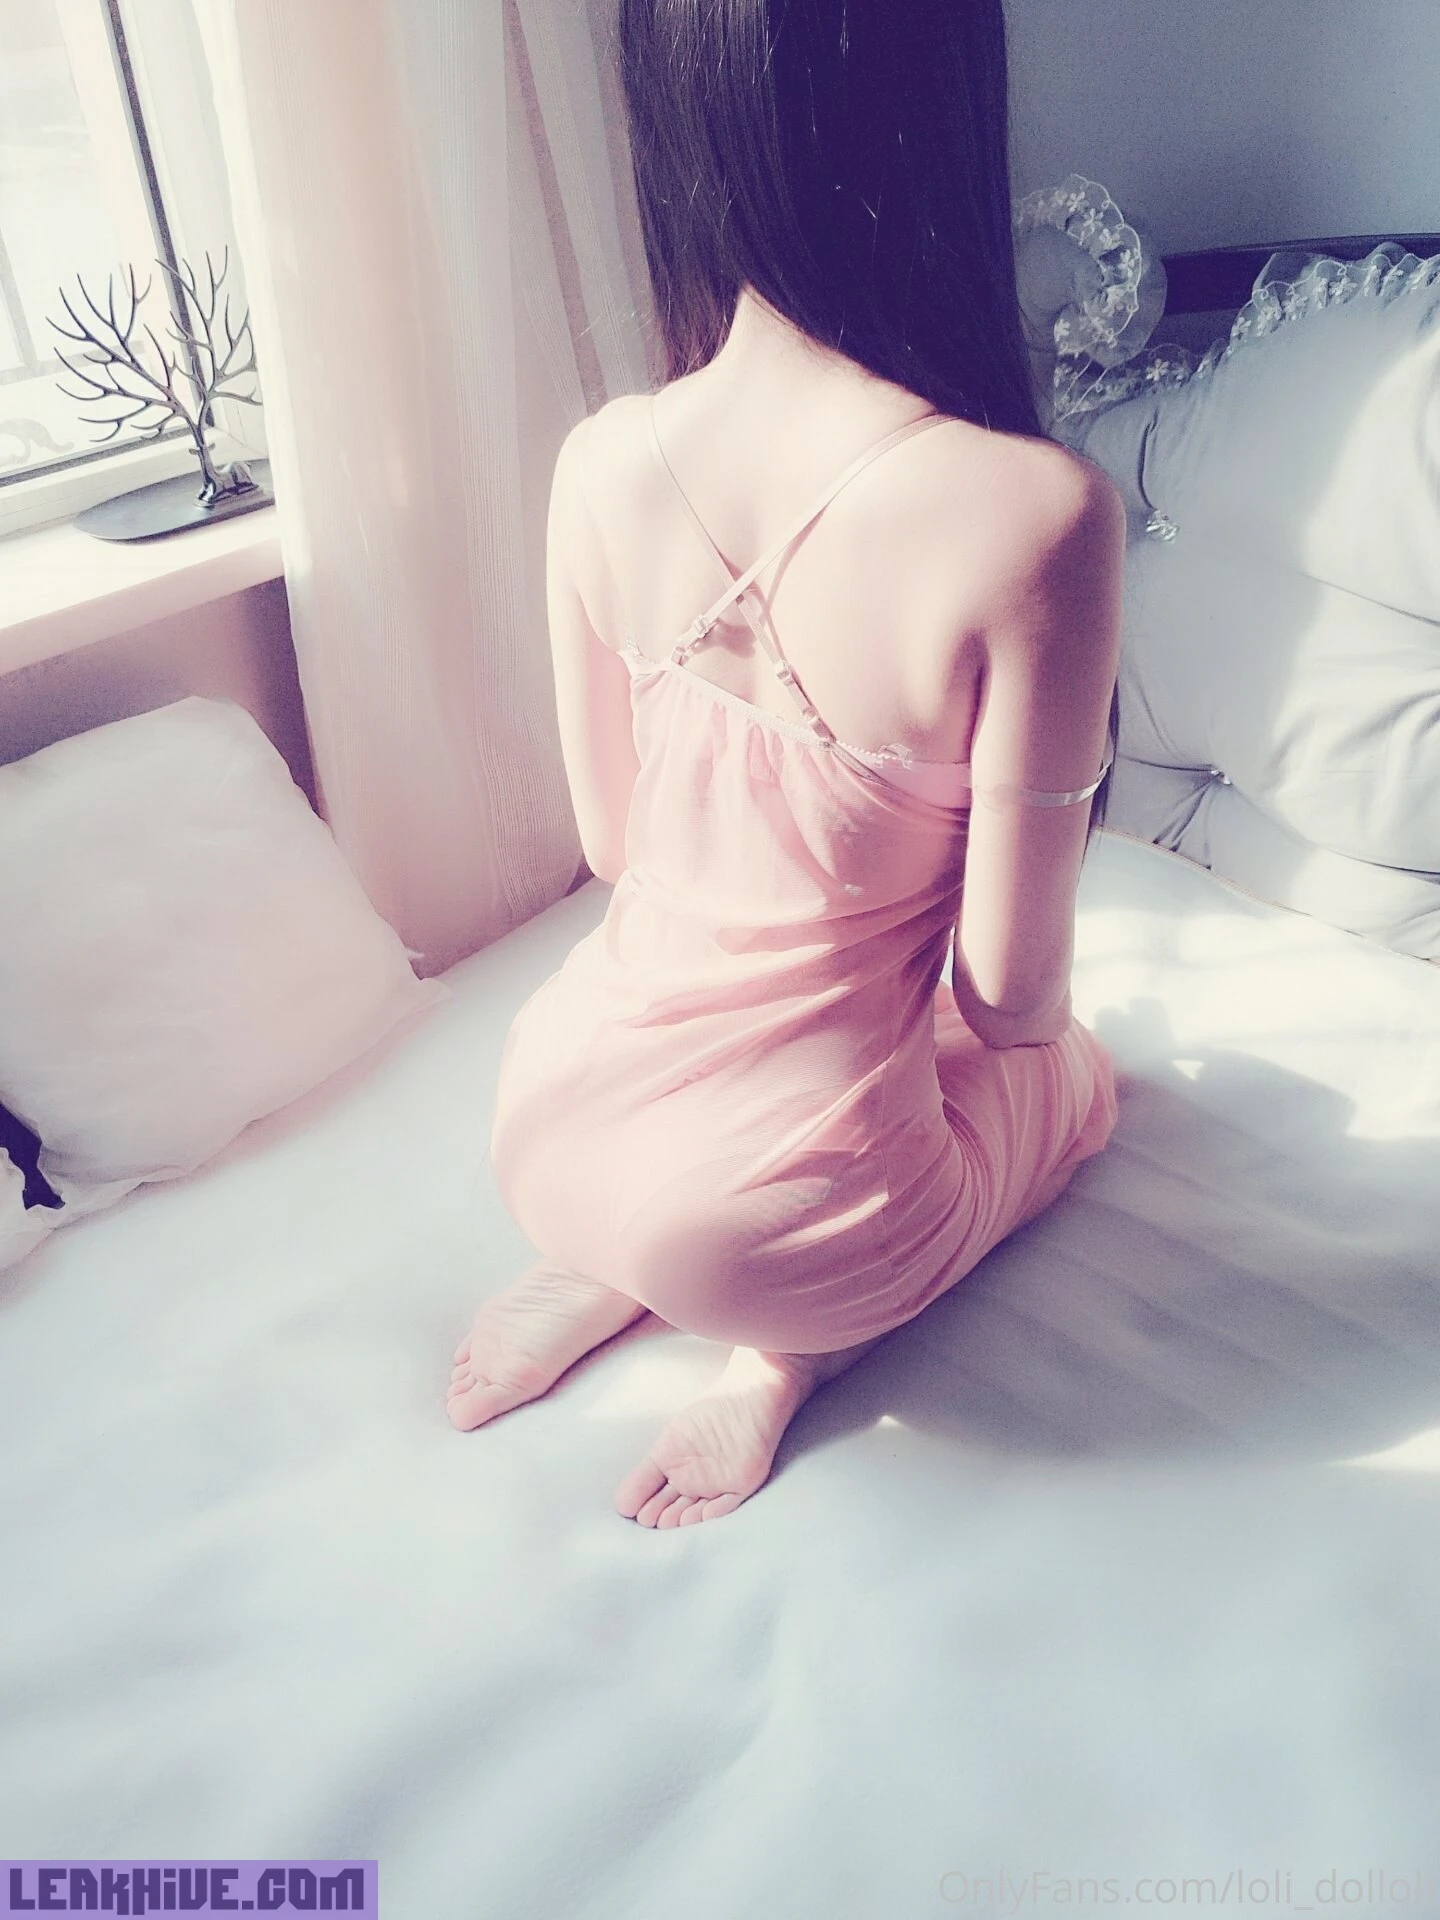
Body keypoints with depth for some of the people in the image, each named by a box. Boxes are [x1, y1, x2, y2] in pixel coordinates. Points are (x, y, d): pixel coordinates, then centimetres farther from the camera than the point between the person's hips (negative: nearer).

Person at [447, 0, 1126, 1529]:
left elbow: (611, 846, 3)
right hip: (777, 1217, -4)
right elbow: (1007, 997, -17)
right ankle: (784, 1354, 8)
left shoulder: (600, 463, -11)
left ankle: (606, 1273, 16)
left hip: (548, 1123, 5)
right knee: (1072, 1071, 29)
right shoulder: (1032, 511, -27)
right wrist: (1035, 1011, 9)